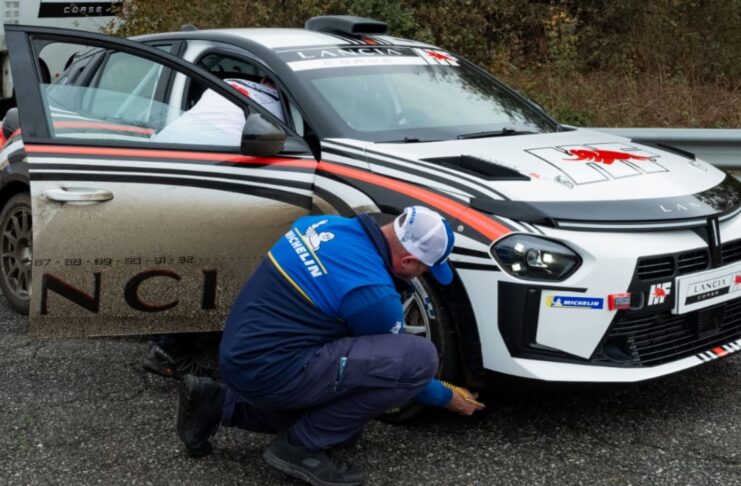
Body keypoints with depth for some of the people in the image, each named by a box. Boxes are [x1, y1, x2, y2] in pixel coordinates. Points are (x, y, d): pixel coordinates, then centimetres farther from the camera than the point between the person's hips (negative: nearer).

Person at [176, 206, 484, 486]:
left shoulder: (329, 224, 5)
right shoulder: (374, 293, -17)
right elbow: (399, 364, 1)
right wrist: (450, 399, 19)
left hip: (242, 355, 9)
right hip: (270, 369, -9)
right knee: (420, 358, -17)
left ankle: (219, 404, 18)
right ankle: (300, 446, -6)